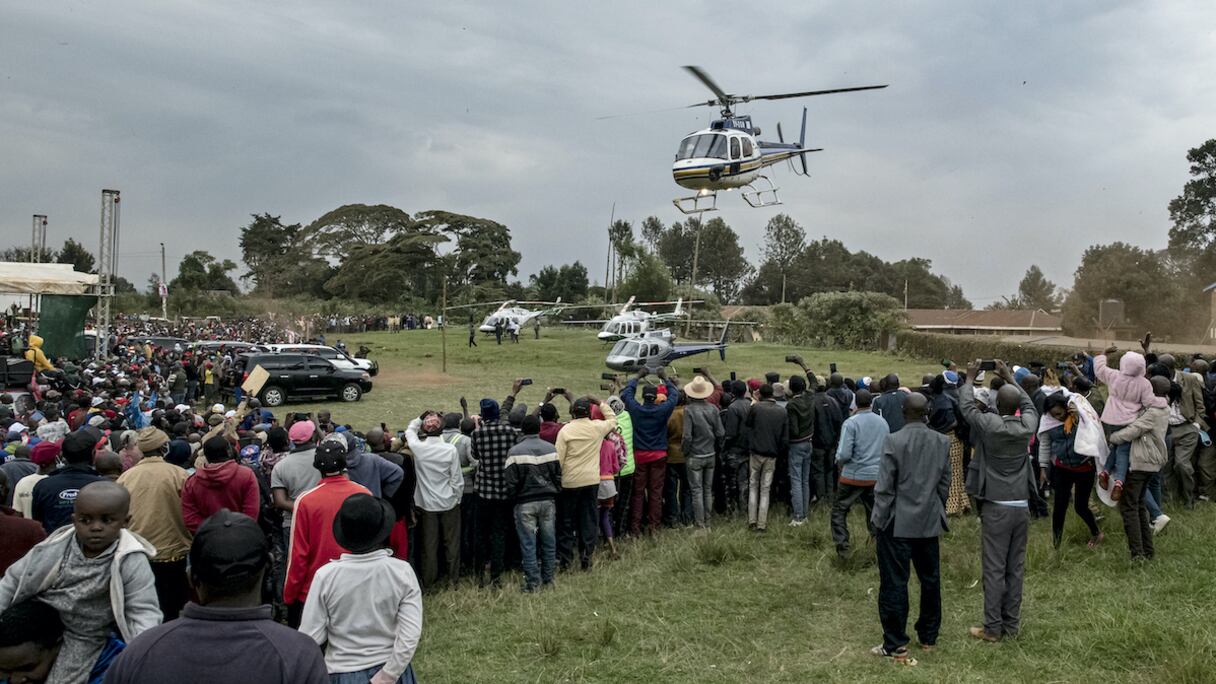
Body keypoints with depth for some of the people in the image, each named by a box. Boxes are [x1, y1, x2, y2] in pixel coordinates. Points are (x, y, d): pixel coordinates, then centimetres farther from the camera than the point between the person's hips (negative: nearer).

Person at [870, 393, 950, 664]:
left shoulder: (894, 441, -15)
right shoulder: (943, 442, -1)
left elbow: (884, 487, -13)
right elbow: (945, 484, 5)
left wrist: (879, 519, -2)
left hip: (898, 524, -5)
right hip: (929, 523, 5)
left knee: (895, 583, 1)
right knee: (930, 580, 17)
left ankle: (895, 645, 5)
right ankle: (928, 637, 29)